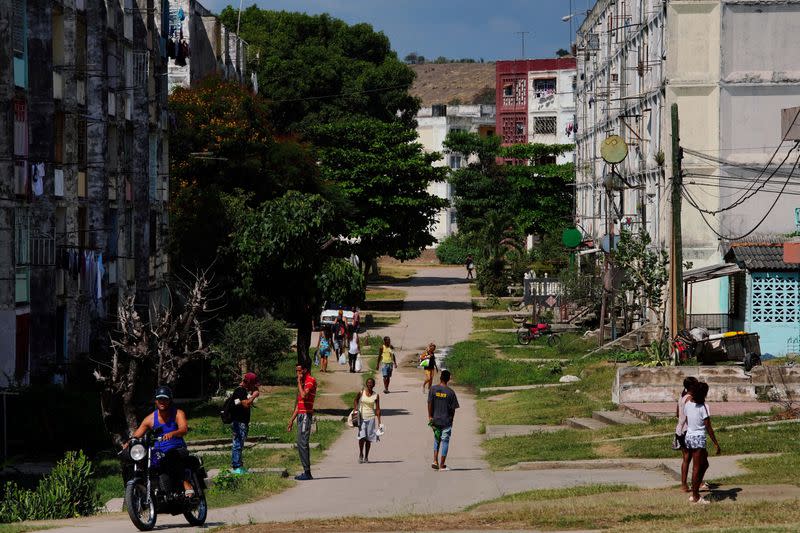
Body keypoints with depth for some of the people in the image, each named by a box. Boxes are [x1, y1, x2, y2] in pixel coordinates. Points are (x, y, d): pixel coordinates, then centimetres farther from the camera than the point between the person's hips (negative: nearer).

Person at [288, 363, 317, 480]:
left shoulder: (311, 381, -9)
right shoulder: (304, 382, 22)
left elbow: (304, 395, -26)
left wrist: (299, 383, -12)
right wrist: (292, 420, 24)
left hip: (306, 415, -10)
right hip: (301, 415, 10)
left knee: (302, 443, -13)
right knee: (301, 444, 9)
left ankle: (307, 472, -14)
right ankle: (306, 472, 11)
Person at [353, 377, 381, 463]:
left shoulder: (376, 396, 1)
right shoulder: (361, 393, 0)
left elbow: (377, 409, 4)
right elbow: (356, 400, 18)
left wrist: (379, 421, -1)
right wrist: (355, 408, 1)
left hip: (371, 417, 1)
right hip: (361, 417, -1)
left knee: (369, 438, 2)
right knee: (362, 436, -12)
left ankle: (366, 457, 12)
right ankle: (361, 454, 7)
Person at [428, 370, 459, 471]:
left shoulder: (433, 389, -5)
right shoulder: (451, 392, -8)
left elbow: (430, 404, -5)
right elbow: (453, 408, -5)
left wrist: (430, 416, 1)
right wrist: (451, 419, 8)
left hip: (435, 420, 2)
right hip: (446, 421, -2)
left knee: (436, 440, 19)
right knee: (445, 442, 5)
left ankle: (435, 461, 5)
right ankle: (442, 465, 6)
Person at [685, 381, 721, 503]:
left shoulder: (688, 404, 5)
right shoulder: (703, 407, -15)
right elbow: (708, 428, -14)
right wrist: (716, 444, -9)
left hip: (689, 436, 8)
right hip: (699, 438, -8)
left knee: (704, 464, 19)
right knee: (697, 468, 0)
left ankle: (695, 493, 19)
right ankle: (695, 497, 5)